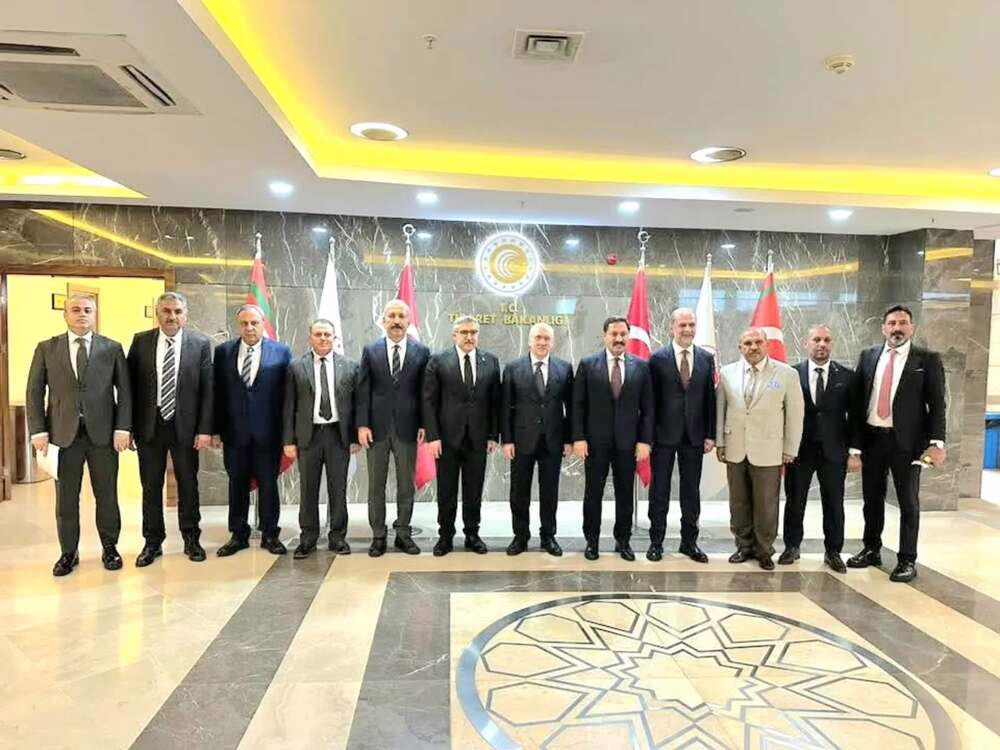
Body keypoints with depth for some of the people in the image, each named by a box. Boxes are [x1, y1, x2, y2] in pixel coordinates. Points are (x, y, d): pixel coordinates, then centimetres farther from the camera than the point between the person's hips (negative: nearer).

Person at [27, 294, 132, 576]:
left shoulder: (112, 348, 4)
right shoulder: (46, 348, 6)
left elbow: (124, 391, 2)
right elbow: (34, 392, 5)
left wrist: (122, 428, -6)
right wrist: (38, 431, -4)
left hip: (103, 433, -1)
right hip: (64, 433, 1)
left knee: (107, 495, 8)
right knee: (66, 498, 8)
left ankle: (110, 547, 22)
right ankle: (68, 553, 21)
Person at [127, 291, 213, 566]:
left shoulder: (201, 344, -3)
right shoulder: (140, 341, 1)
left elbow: (207, 389, -4)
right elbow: (130, 385, 2)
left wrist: (205, 429, -9)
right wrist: (128, 426, -2)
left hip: (185, 426, -1)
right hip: (149, 426, 1)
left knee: (188, 485, 10)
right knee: (151, 486, 10)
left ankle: (191, 539, 24)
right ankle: (153, 542, 25)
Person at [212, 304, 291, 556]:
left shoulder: (281, 352, -1)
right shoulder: (223, 352, 4)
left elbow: (287, 392, -3)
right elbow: (216, 392, 4)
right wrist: (215, 429, -1)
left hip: (268, 432, -2)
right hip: (234, 431, 2)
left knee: (268, 484, 8)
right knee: (237, 484, 11)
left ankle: (270, 535, 21)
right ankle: (238, 535, 25)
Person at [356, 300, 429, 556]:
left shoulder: (422, 352, 2)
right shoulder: (370, 351, 4)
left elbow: (425, 391, 2)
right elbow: (363, 390, 1)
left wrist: (424, 425, -4)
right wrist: (362, 424, -6)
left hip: (407, 428, 0)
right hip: (377, 427, 0)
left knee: (406, 485, 8)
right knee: (376, 485, 8)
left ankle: (403, 534, 21)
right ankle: (378, 536, 19)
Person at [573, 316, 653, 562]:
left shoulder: (641, 366, 3)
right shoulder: (587, 364, -1)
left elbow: (647, 408, 3)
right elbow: (578, 405, -2)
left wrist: (645, 440, -3)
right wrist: (578, 438, -8)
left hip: (628, 441, 1)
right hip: (595, 441, -1)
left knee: (625, 494, 10)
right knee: (593, 494, 8)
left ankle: (623, 540, 25)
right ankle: (592, 541, 21)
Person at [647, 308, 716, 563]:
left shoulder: (707, 358, 5)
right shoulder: (658, 358, -4)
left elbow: (710, 398, 6)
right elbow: (651, 399, -4)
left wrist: (710, 434, 1)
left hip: (694, 436, 3)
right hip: (664, 435, -2)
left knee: (692, 491, 10)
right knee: (659, 490, 7)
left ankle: (689, 542, 23)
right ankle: (656, 541, 19)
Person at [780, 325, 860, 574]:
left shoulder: (847, 376, 2)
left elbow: (854, 416, 2)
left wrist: (854, 451, -3)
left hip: (833, 451, 1)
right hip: (799, 450, -1)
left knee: (834, 504, 9)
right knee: (794, 502, 9)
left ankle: (833, 551, 23)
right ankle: (792, 546, 24)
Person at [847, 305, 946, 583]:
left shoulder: (928, 359, -1)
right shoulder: (868, 356, 7)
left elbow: (937, 403, -4)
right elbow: (857, 398, 8)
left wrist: (937, 442, -14)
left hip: (906, 441, -3)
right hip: (871, 438, 3)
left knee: (908, 502, 6)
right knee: (872, 498, 13)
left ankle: (907, 560, 17)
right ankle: (872, 550, 28)